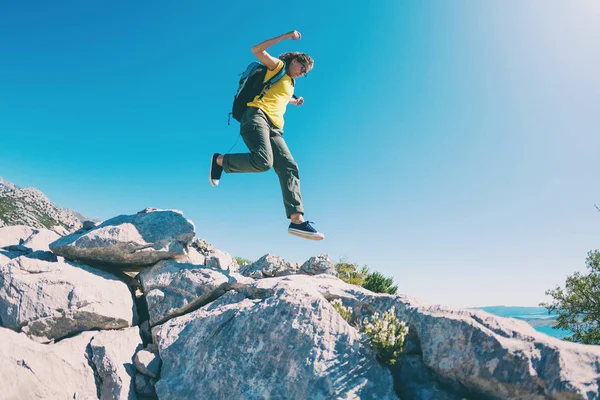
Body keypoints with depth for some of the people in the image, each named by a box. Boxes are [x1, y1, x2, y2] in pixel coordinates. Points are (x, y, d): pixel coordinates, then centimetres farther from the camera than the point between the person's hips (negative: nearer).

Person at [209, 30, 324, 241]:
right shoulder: (278, 67, 10)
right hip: (256, 116, -8)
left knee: (289, 168, -11)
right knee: (263, 161, -33)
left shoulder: (290, 84, 33)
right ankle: (219, 160, -7)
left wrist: (294, 101, 46)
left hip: (274, 128, 8)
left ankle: (297, 220, -20)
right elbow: (257, 50, -8)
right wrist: (286, 36, -7)